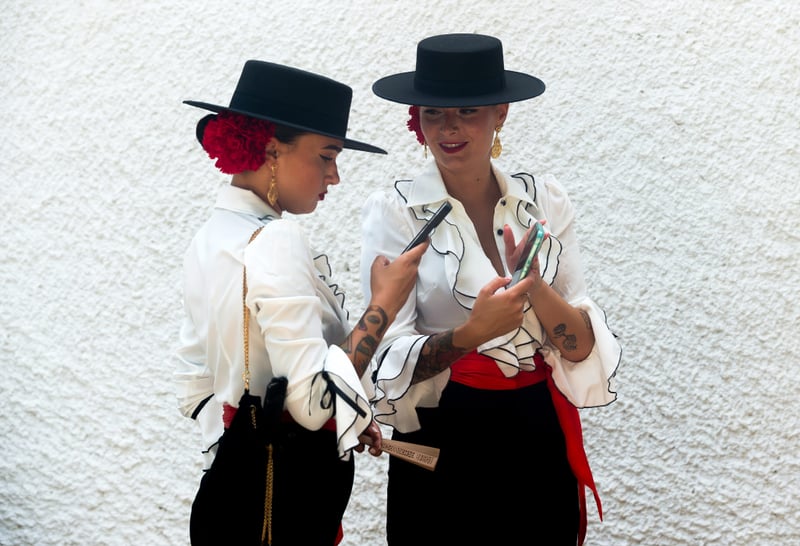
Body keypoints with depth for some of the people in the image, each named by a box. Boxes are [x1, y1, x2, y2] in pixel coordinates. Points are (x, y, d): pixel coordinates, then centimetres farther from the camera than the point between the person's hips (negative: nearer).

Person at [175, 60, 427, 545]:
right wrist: (384, 304, -18)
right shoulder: (277, 241, -22)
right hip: (294, 485, -8)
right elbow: (312, 400, -26)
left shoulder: (208, 238, 5)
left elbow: (196, 385, 12)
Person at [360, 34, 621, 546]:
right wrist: (470, 334, -30)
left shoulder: (546, 200, -1)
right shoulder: (395, 211, -9)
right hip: (443, 443, -3)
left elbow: (582, 345, -5)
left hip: (541, 433, 3)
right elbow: (392, 359, -13)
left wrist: (535, 286, -23)